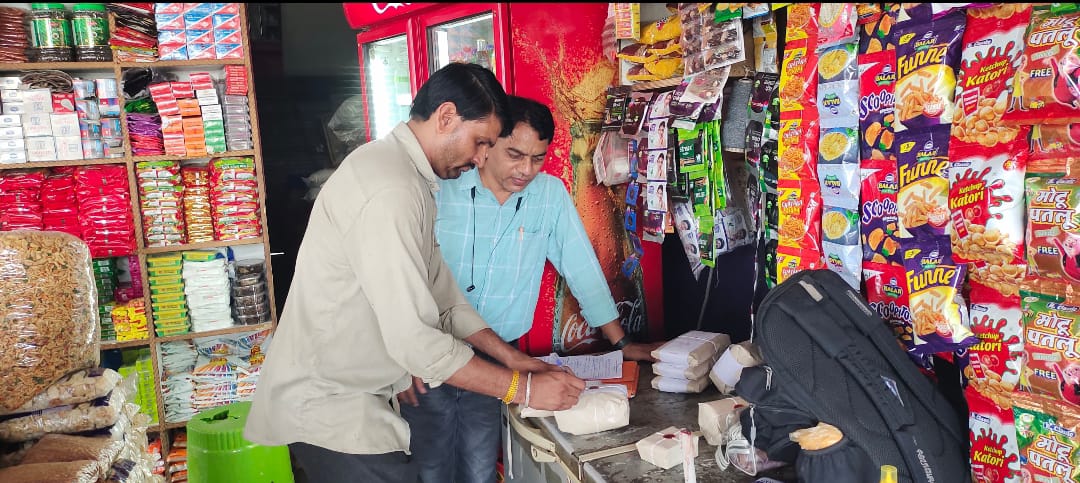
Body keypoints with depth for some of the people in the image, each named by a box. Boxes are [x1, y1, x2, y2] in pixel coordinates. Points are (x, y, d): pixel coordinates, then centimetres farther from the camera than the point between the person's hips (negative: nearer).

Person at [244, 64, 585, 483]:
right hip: (329, 406, -9)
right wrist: (523, 389, -19)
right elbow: (414, 339, -27)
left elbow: (439, 290, 9)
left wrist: (510, 356, 4)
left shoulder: (410, 177, 8)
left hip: (356, 394, 9)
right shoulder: (388, 191, -25)